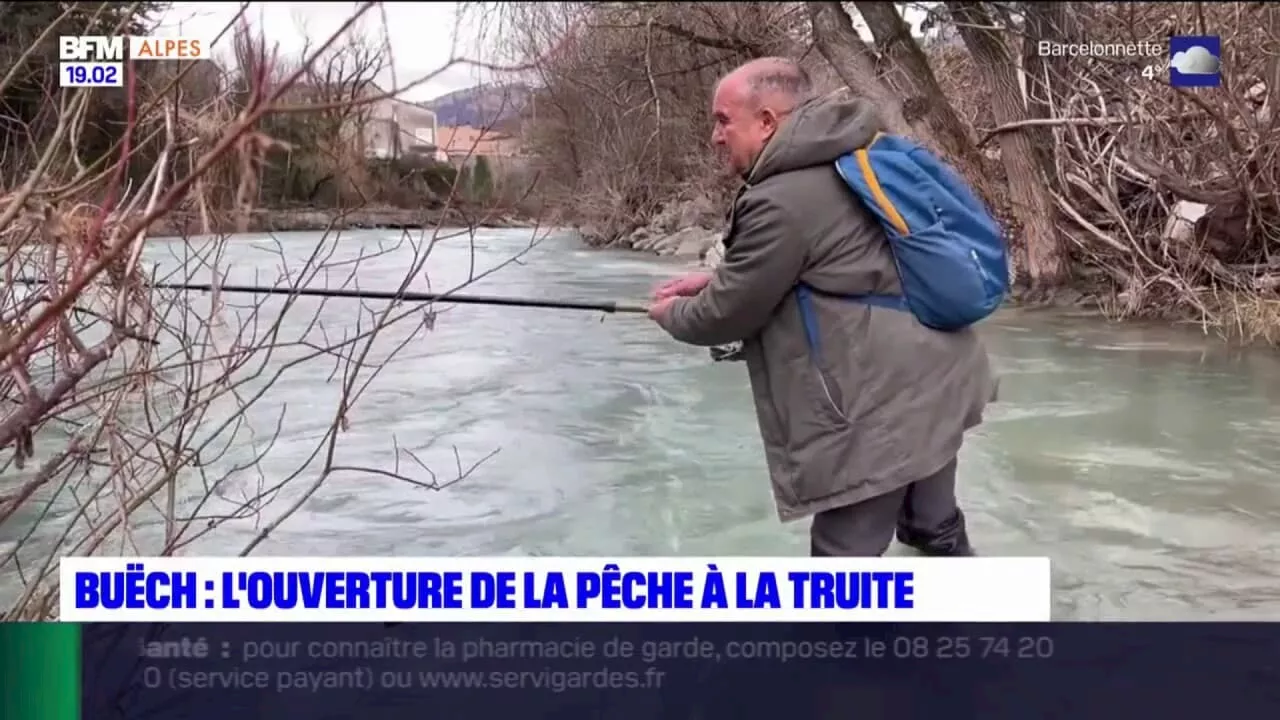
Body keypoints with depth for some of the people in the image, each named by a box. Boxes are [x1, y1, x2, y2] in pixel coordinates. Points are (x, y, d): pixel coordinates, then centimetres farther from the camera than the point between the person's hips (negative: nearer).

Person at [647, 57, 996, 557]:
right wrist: (715, 279, 17)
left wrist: (672, 313, 12)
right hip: (937, 379, 10)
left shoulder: (781, 201, -19)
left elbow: (728, 312, -9)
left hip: (883, 406, -10)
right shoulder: (850, 158, 12)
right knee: (935, 529, 26)